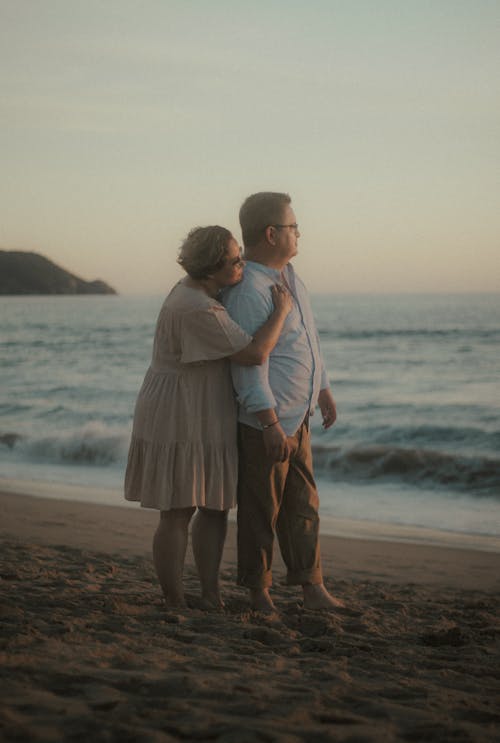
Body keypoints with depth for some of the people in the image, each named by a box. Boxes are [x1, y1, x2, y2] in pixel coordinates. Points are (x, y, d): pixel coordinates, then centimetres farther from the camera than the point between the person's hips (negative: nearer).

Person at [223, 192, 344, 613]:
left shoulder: (288, 278, 11)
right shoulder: (247, 291, -20)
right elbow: (249, 362, -23)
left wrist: (323, 390, 21)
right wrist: (270, 424, -24)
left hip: (296, 419, 9)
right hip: (264, 422, -9)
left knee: (303, 506, 10)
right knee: (261, 511, 3)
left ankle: (312, 587, 16)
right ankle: (259, 593, 15)